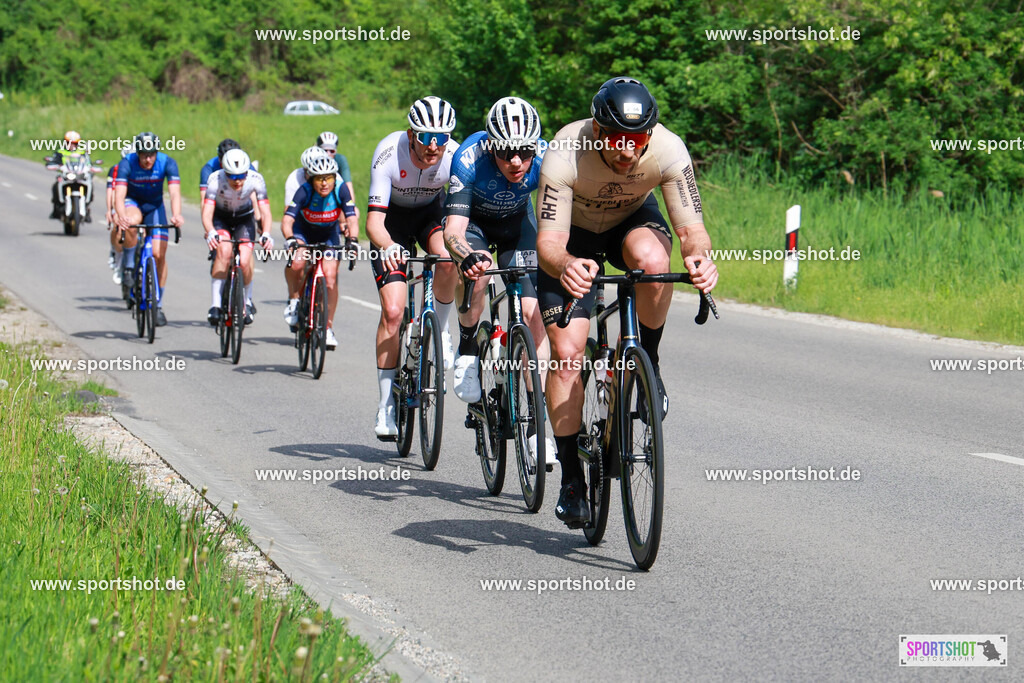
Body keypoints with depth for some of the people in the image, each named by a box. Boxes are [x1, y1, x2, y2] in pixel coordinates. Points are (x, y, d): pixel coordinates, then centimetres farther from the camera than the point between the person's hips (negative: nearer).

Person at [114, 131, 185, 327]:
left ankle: (158, 305, 4)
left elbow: (175, 192, -35)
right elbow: (119, 194, -36)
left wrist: (176, 215, -54)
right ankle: (129, 266, -15)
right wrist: (121, 216, -56)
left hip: (155, 206, 1)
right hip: (133, 202, -1)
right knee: (131, 222, -38)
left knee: (159, 254, -9)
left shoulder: (167, 163, -24)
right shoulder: (127, 163, -26)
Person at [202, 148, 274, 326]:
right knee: (224, 250, -29)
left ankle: (248, 301, 13)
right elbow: (207, 213, -37)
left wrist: (266, 234, -49)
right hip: (221, 217, -1)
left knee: (245, 261, -17)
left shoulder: (256, 179, -29)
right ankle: (215, 305, -23)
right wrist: (211, 232, -57)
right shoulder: (215, 179, -32)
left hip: (244, 218, 1)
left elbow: (265, 212, -30)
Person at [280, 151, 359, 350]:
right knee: (297, 262, -30)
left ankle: (328, 328, -1)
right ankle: (294, 299, -1)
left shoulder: (341, 190, -26)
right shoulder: (305, 191, -30)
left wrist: (353, 240, -49)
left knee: (330, 277, -14)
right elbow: (287, 220, -37)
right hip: (303, 232, -1)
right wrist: (290, 240, -55)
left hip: (329, 235, 1)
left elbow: (351, 219, -30)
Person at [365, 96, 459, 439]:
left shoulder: (456, 156, -29)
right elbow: (374, 220, -35)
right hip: (394, 218, -1)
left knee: (448, 259, -34)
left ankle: (439, 330, -6)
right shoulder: (388, 154, -33)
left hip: (432, 211, 1)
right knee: (393, 311, -13)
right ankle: (386, 404, -3)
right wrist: (387, 246, -56)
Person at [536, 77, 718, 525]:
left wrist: (699, 256, -55)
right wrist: (564, 264, -61)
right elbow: (548, 243, -37)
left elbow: (691, 228, -31)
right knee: (566, 353, -14)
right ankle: (571, 478, -2)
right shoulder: (565, 156, -35)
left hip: (633, 219, 1)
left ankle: (647, 365, -12)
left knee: (651, 258, -37)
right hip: (574, 236, -1)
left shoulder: (668, 150, -31)